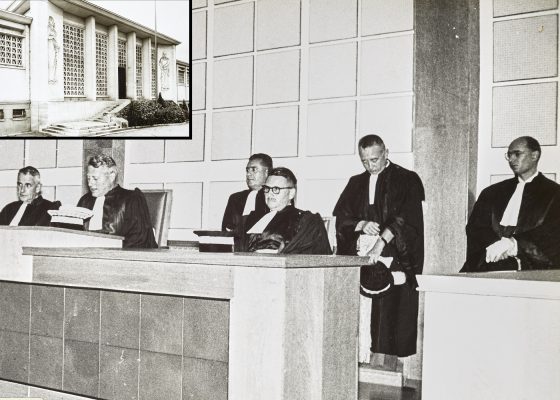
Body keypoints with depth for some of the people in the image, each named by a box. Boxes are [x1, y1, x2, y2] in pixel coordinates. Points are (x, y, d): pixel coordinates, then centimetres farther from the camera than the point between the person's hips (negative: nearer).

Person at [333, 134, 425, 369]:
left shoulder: (407, 180, 3)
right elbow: (340, 217, 12)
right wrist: (362, 224, -9)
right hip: (360, 257, 4)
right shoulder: (356, 183, 19)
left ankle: (384, 369, -10)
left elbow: (406, 217, -10)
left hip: (395, 259, -4)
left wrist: (381, 241, -22)